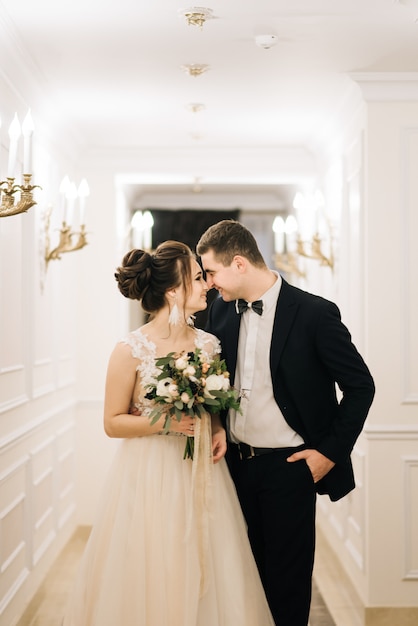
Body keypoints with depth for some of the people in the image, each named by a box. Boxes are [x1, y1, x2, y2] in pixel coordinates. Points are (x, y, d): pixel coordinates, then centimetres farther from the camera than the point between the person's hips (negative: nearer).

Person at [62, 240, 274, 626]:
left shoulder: (208, 344, 1)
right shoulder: (131, 351, -12)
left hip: (202, 474, 4)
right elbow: (113, 423, -7)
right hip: (151, 476, -4)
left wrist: (218, 430, -4)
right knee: (150, 577, 6)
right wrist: (165, 422, -19)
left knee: (205, 575, 10)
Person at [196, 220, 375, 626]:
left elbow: (360, 385, -9)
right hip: (237, 461, 5)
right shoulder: (222, 310, 1)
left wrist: (331, 451, -9)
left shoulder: (314, 313, -15)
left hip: (289, 466, -5)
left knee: (288, 576, 9)